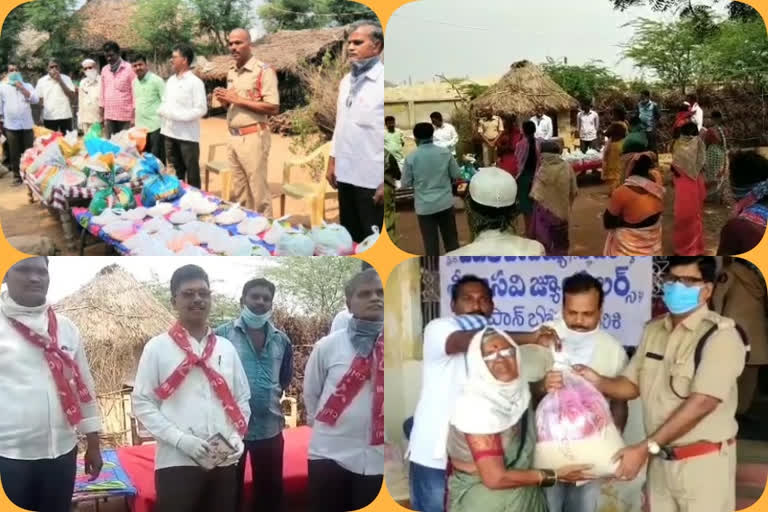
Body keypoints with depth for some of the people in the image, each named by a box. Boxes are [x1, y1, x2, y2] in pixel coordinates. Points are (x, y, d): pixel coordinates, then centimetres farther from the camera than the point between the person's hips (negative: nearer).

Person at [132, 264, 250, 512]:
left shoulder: (226, 348, 12)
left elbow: (242, 398, 15)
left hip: (224, 462, 4)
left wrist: (236, 436, -3)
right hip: (177, 462, -4)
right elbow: (142, 403, -4)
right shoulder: (158, 348, 0)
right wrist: (180, 439, -15)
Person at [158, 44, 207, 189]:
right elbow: (164, 102, 20)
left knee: (191, 171, 0)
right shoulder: (170, 81, 12)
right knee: (175, 170, 15)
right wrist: (162, 111, -3)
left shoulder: (195, 82, -10)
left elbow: (201, 109, -15)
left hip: (187, 134, -7)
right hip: (170, 133, 7)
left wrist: (178, 116, -21)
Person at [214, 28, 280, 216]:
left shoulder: (264, 71, -11)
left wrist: (238, 100, -18)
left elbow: (273, 108, -17)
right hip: (234, 137, 8)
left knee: (258, 191, -3)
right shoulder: (231, 72, 13)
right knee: (239, 191, 14)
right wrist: (225, 100, 0)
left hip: (253, 137, -8)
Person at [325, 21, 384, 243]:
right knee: (349, 238, 15)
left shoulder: (383, 81, -12)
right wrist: (332, 162, 16)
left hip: (373, 179, -7)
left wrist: (388, 181, -17)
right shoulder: (346, 81, 11)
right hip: (346, 174, 7)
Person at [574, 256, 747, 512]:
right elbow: (631, 385, 11)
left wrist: (645, 448, -23)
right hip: (660, 459, 6)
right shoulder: (653, 330, 7)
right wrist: (598, 382, -12)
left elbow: (702, 403, -22)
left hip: (704, 461, -6)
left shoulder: (720, 335, -15)